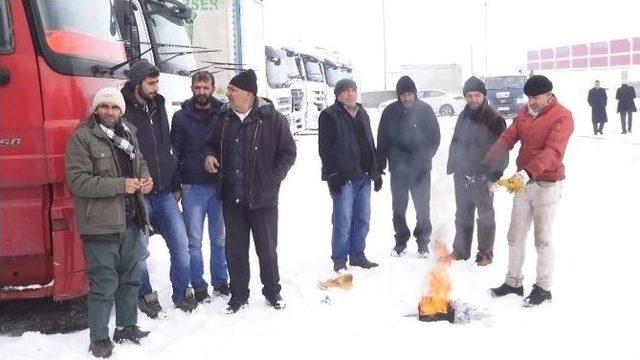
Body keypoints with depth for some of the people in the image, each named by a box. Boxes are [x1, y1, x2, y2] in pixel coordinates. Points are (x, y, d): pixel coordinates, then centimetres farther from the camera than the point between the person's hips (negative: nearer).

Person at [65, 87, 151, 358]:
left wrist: (145, 177, 0)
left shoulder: (128, 132, 9)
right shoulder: (81, 138, -11)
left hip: (130, 221, 7)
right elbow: (78, 181, -18)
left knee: (130, 278, 18)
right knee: (104, 283, -2)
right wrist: (120, 184, -21)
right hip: (101, 224, -7)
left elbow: (139, 162, 23)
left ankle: (127, 327, 34)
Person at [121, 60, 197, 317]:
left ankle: (182, 293, 20)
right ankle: (145, 296, 22)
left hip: (164, 192, 6)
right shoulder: (123, 111, -10)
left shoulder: (158, 107, 13)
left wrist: (175, 184, 18)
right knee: (140, 250, 4)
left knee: (180, 242, 6)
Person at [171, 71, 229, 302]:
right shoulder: (181, 117, 4)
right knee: (194, 240, 3)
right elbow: (174, 153, 5)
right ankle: (198, 285, 13)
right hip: (193, 187, -1)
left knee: (220, 238, 9)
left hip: (220, 186, 1)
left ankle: (220, 281, 21)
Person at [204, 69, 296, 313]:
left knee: (267, 248, 8)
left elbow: (288, 152, -3)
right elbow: (212, 143, 20)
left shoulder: (272, 119, -7)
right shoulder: (225, 119, 6)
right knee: (235, 249, 11)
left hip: (263, 198, -4)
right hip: (232, 198, 4)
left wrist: (272, 180, -10)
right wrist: (209, 155, -3)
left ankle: (272, 291, 26)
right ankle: (239, 294, 25)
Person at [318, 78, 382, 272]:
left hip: (363, 176, 7)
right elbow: (325, 148, -8)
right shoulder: (329, 116, -2)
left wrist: (376, 172, 17)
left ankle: (357, 255, 21)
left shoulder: (362, 114, 19)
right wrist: (333, 175, -16)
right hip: (343, 177, -7)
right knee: (343, 220, -7)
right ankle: (339, 260, 4)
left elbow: (371, 145, 23)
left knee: (363, 219, 9)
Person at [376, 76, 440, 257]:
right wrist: (380, 165, -1)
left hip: (420, 169, -1)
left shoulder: (425, 110, -2)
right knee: (399, 207, 8)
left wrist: (425, 157, -6)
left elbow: (435, 138, 4)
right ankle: (401, 241, 20)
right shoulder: (390, 112, 0)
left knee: (422, 207, 4)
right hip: (397, 168, 1)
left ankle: (423, 242, 17)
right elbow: (382, 140, 4)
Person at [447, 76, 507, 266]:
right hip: (461, 175, 6)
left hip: (482, 177, -6)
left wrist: (495, 176, -14)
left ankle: (485, 253, 17)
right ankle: (460, 250, 25)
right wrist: (451, 168, 13)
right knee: (462, 215, 14)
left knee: (485, 215, 7)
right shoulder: (464, 116, 10)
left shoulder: (494, 118, -10)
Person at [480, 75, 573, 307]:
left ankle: (543, 288, 16)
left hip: (547, 185, -6)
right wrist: (486, 165, -15)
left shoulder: (562, 117, -14)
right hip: (523, 182, 7)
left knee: (542, 238, 3)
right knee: (515, 236, 12)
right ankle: (513, 282, 25)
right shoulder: (524, 113, 7)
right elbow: (506, 140, -1)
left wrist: (526, 174, -39)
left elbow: (552, 151, -26)